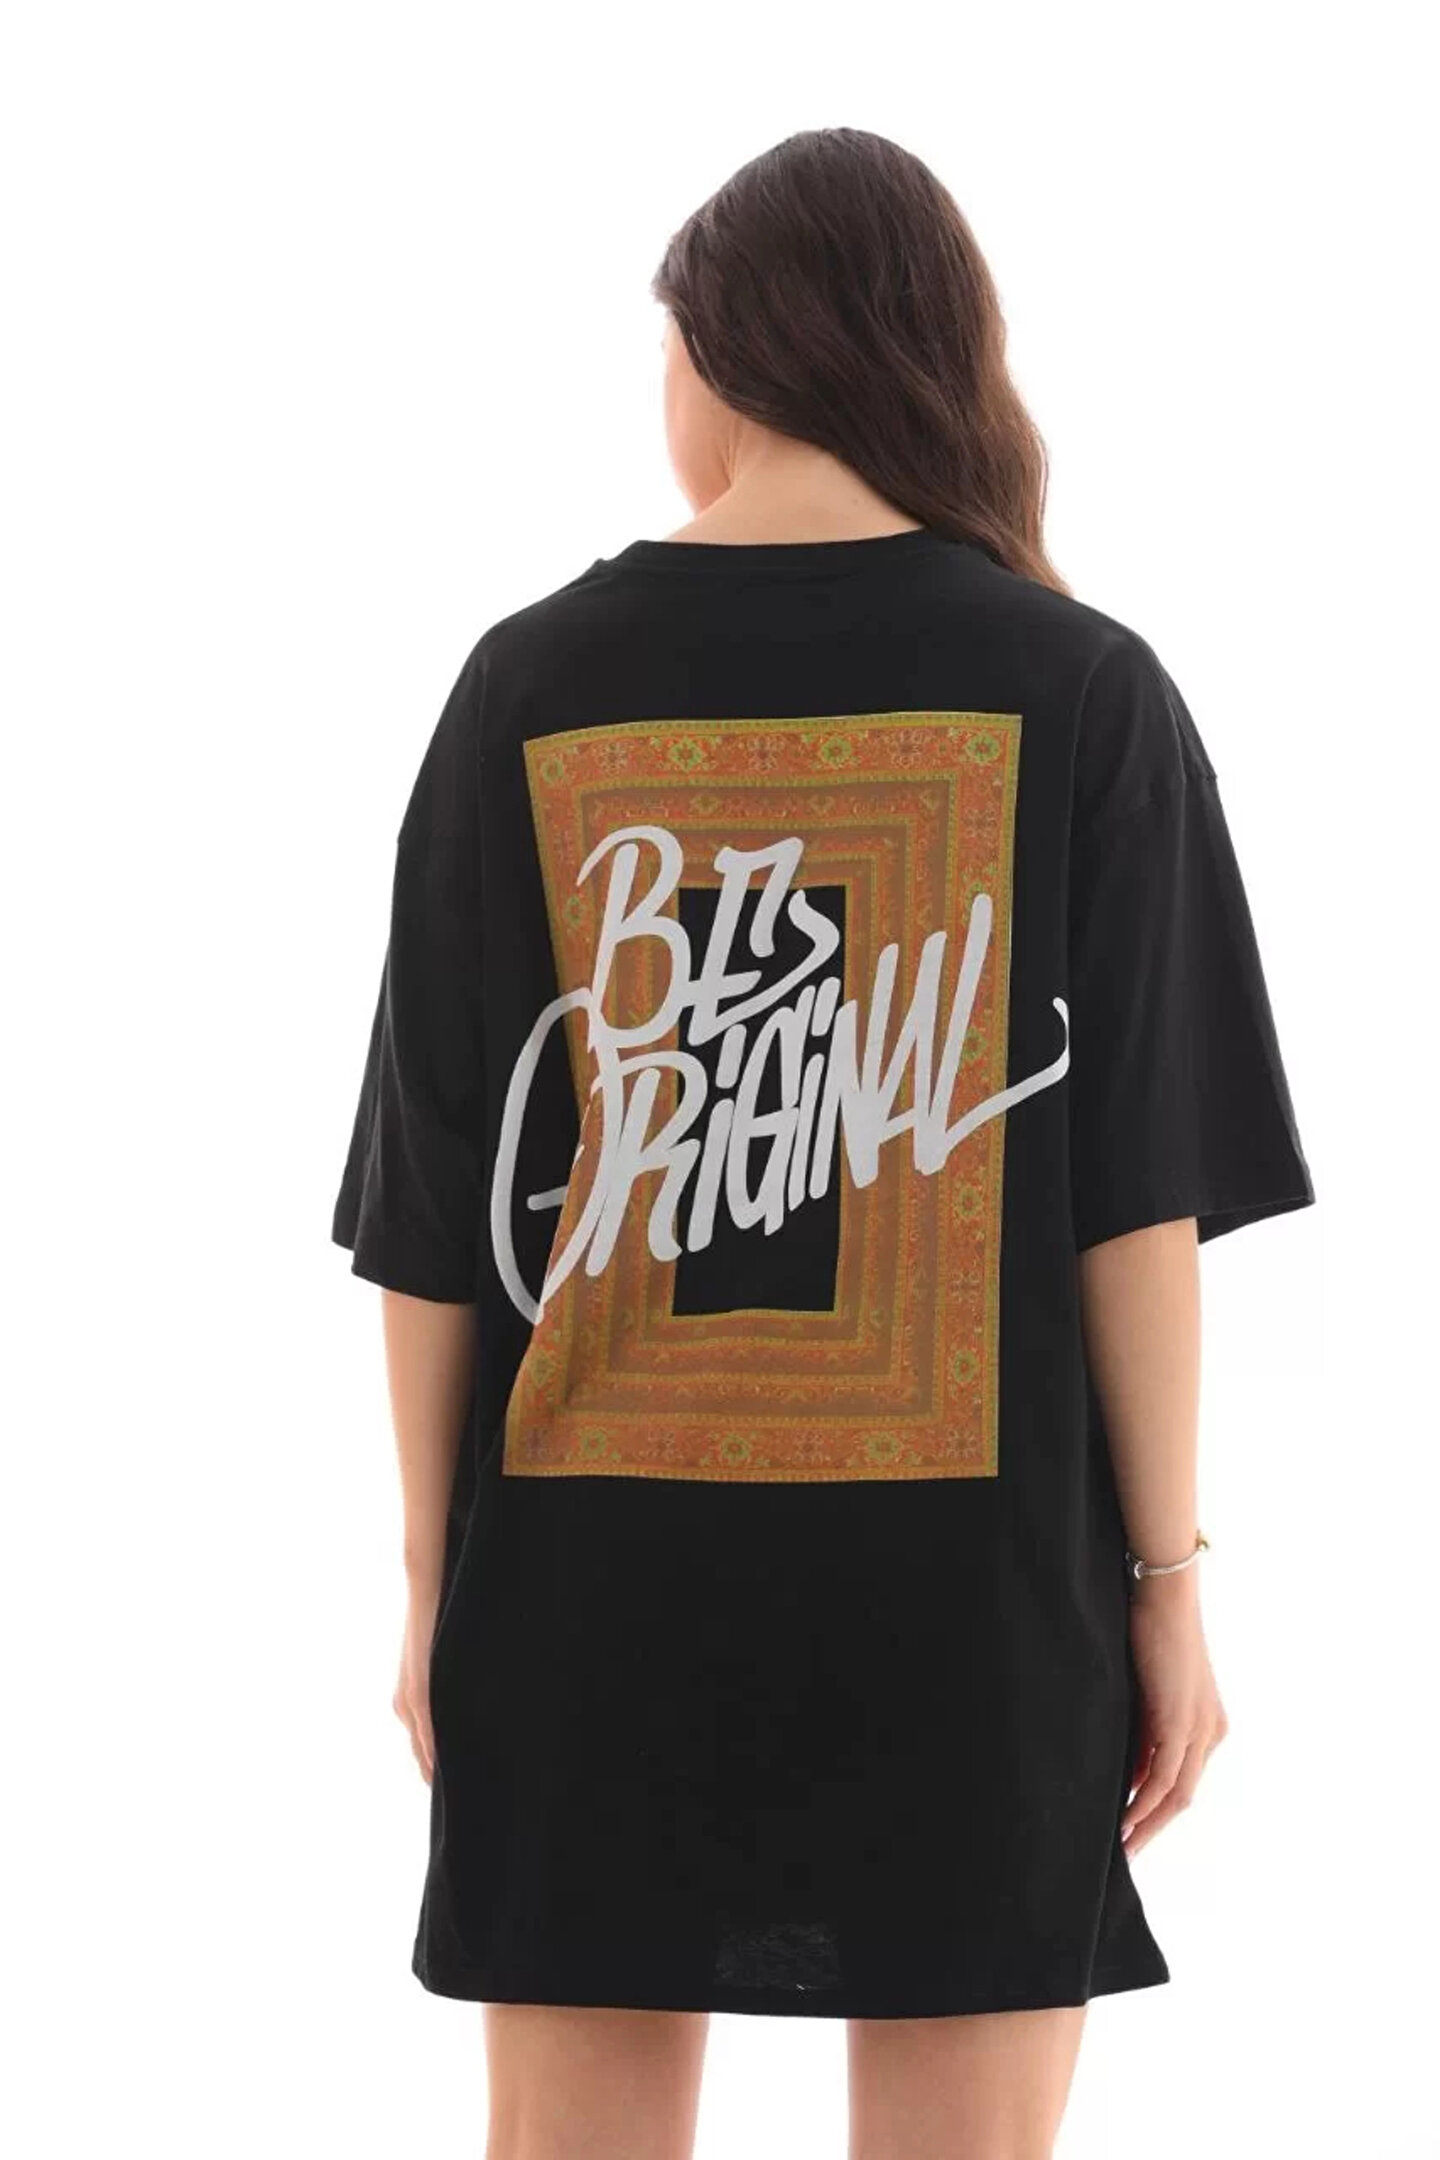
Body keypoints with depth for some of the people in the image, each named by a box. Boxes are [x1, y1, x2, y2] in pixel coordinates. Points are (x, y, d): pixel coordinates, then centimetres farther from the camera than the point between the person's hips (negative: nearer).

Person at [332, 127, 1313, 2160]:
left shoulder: (534, 688, 0)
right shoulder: (1079, 696, -3)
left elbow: (432, 1208, 2)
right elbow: (1139, 1191, -4)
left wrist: (434, 1576, 11)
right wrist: (1165, 1576, 3)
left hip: (593, 1571, 1)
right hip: (967, 1574, -1)